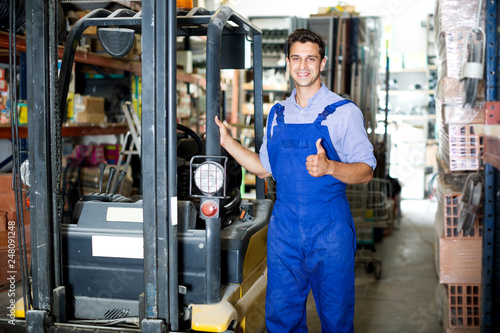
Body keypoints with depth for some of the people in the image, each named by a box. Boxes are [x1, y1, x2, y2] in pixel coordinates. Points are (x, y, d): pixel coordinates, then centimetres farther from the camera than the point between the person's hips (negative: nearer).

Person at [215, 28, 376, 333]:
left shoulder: (344, 112, -4)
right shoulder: (278, 114, 12)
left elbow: (366, 171, -7)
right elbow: (264, 168, 18)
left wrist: (329, 167, -25)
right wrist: (227, 141, 9)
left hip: (329, 228, -4)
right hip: (284, 226, 4)